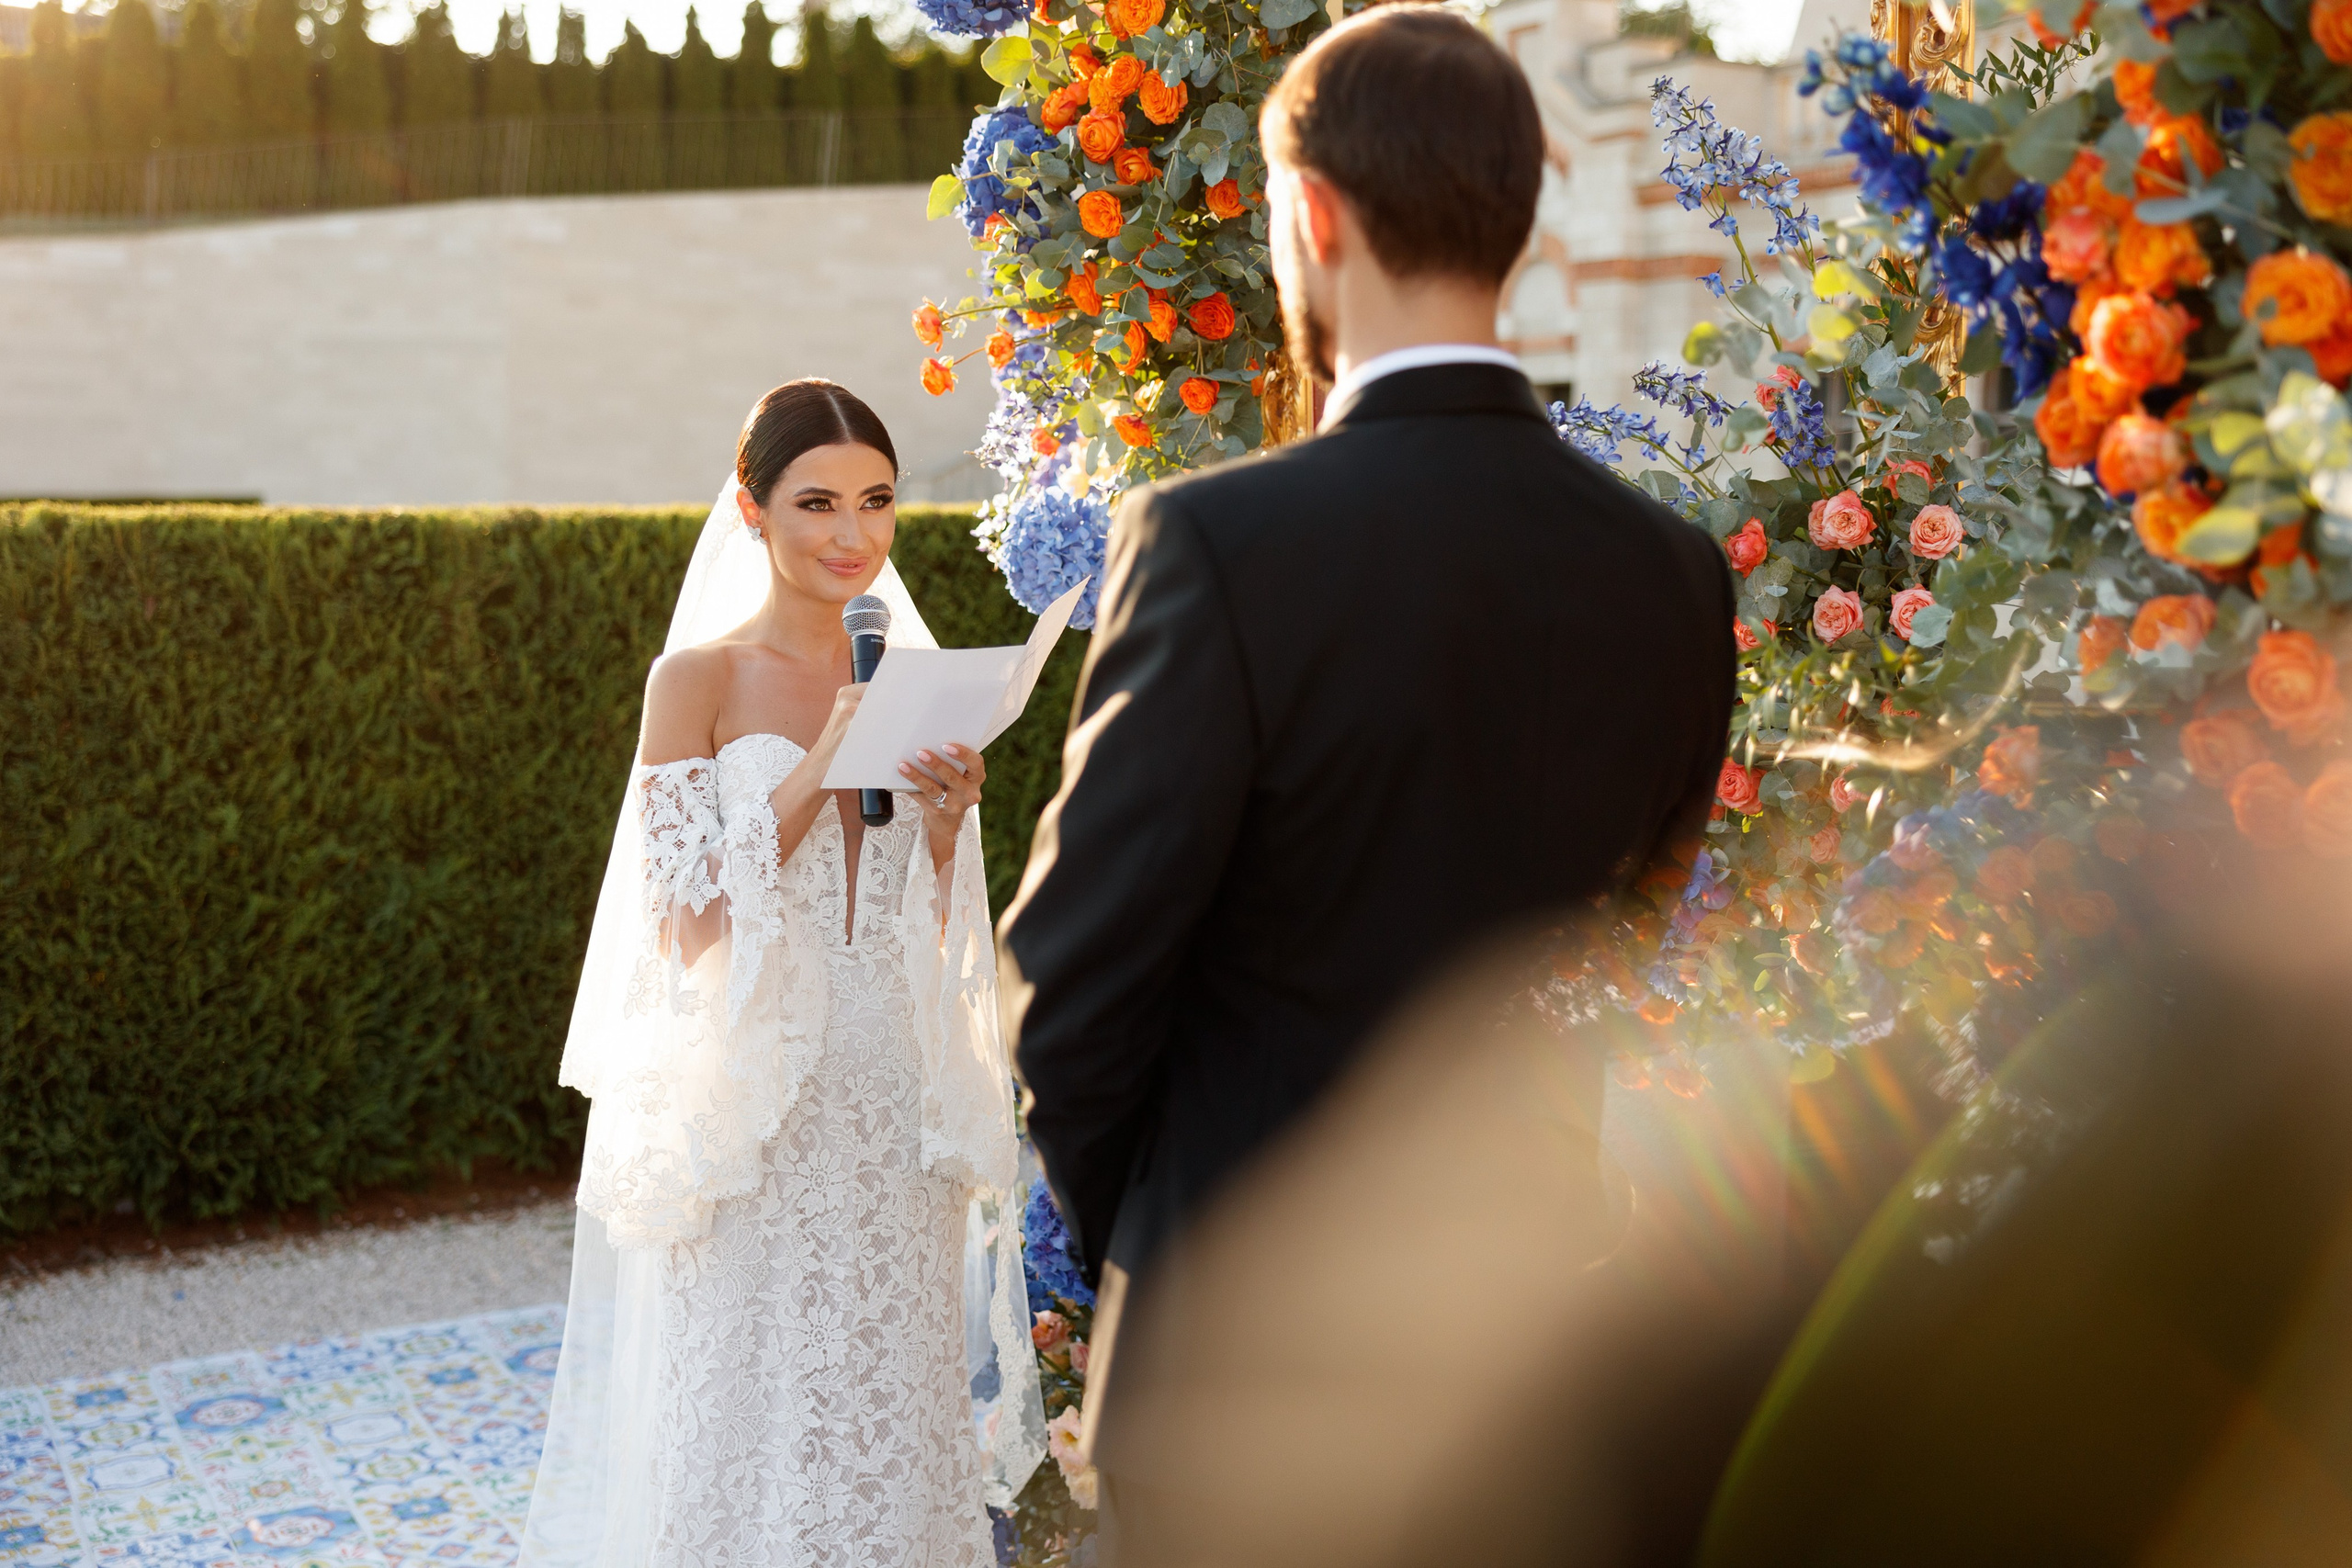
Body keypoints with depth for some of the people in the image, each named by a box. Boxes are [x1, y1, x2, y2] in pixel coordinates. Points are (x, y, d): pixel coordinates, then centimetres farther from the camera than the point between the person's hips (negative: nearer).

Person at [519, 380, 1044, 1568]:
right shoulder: (699, 679, -5)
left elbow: (931, 930, 12)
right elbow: (684, 918, -11)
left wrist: (946, 822, -8)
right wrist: (820, 770, -19)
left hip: (887, 1103, 4)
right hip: (751, 1107, -4)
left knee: (886, 1403, 9)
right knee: (747, 1415, 1)